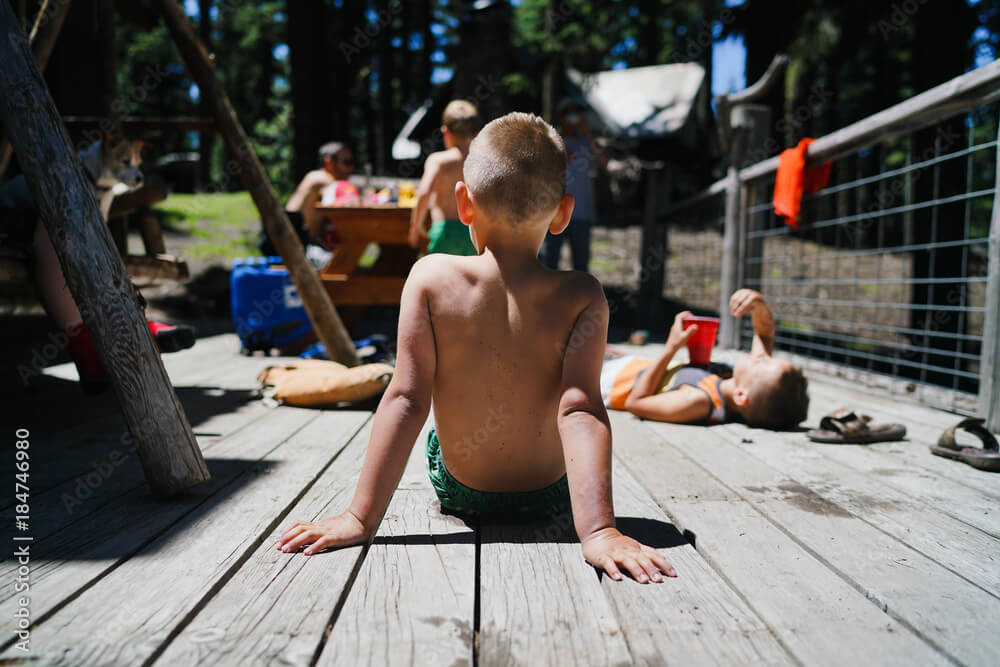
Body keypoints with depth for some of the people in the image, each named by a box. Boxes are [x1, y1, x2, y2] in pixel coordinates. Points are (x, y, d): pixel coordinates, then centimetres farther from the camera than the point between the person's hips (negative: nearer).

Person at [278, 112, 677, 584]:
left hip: (457, 491, 1)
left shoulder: (430, 278, -22)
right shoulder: (581, 297, -22)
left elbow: (406, 400, -24)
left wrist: (360, 518, -20)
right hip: (551, 495, 0)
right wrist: (598, 530, -31)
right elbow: (580, 411, -31)